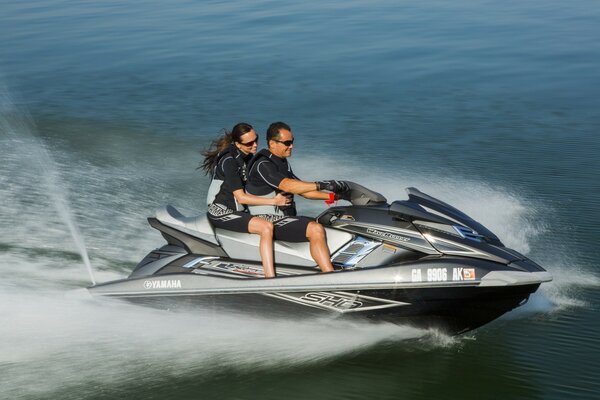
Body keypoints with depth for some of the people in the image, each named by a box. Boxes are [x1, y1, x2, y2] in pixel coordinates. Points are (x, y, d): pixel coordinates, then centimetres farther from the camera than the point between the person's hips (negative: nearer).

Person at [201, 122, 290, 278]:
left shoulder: (247, 156, 8)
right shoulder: (229, 161, -20)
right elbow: (240, 197, -23)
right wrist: (273, 201, -24)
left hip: (239, 210, 10)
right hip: (222, 213, -10)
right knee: (266, 227, -29)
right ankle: (271, 281, -36)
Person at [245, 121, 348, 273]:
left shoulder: (283, 163, 16)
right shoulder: (263, 165, -16)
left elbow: (301, 190, 17)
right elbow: (287, 186, -31)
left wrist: (332, 196, 3)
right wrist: (323, 185, -36)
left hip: (287, 217, 10)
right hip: (269, 221, -10)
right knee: (315, 229, -30)